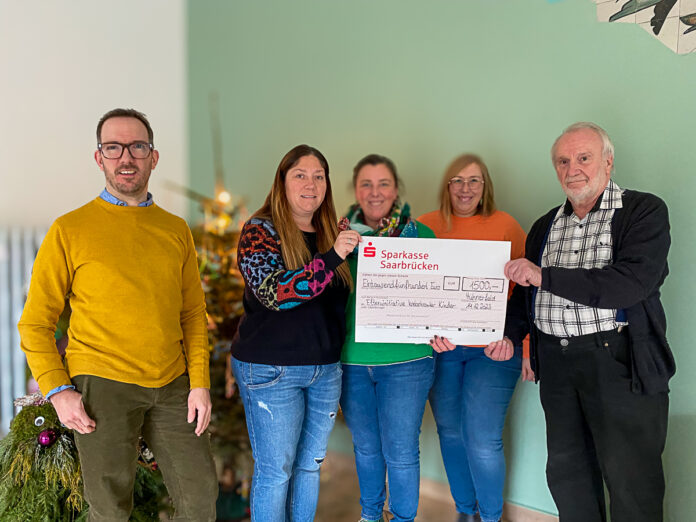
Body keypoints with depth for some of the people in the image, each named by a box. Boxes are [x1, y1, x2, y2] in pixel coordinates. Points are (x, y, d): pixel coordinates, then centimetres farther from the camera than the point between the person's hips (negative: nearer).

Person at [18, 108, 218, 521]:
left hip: (173, 387, 4)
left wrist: (200, 383, 3)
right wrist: (58, 390, -10)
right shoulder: (70, 230, -2)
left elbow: (193, 314, 12)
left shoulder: (177, 230, 10)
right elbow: (35, 322, 0)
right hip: (102, 385, -3)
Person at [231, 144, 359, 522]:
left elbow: (345, 296, 20)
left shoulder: (332, 232, 8)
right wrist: (332, 257, -30)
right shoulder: (260, 231, -8)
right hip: (271, 372, -5)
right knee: (275, 472, 4)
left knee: (310, 466, 16)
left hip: (325, 370, 6)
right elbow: (274, 293, -22)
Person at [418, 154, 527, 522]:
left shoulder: (505, 225, 0)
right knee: (450, 432, 12)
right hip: (440, 349, 3)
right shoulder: (426, 226, 5)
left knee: (483, 439, -5)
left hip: (492, 349, -3)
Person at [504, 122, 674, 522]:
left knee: (630, 479, 1)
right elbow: (527, 293, 20)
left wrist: (544, 276, -16)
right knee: (567, 473, 14)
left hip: (619, 361, -6)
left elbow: (631, 282, -19)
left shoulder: (644, 211, -5)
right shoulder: (545, 226, 15)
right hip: (556, 363, 6)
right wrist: (509, 334, 1)